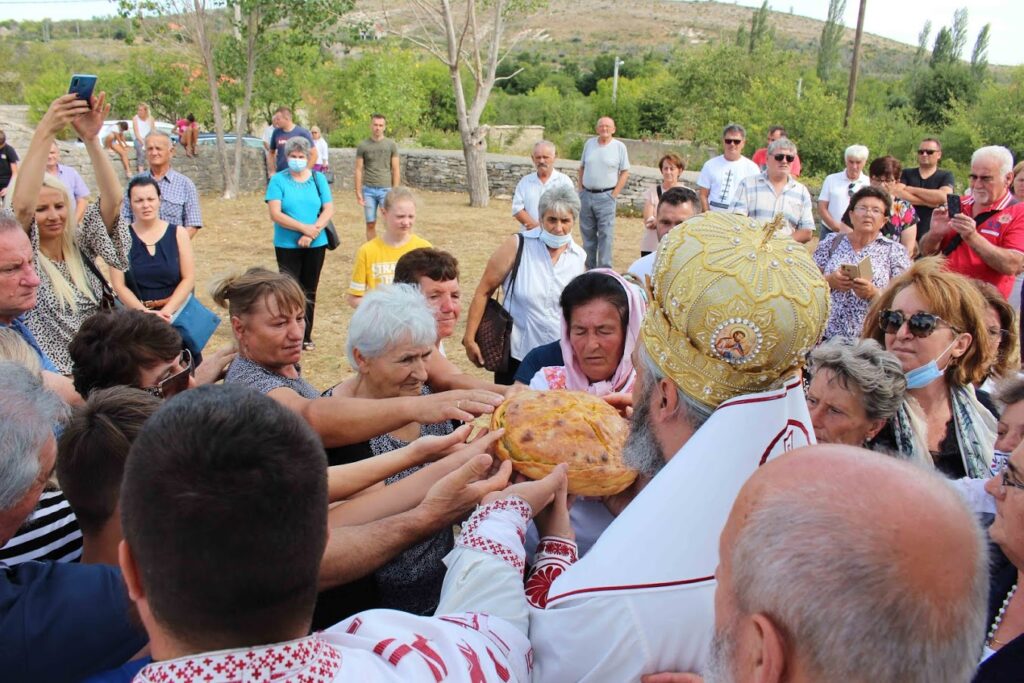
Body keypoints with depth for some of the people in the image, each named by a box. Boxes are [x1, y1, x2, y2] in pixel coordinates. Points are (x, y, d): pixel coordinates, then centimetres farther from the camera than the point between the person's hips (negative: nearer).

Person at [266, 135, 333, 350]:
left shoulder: (318, 179, 5)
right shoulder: (278, 180, -3)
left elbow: (329, 210, -1)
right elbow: (275, 214, -12)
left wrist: (313, 232, -16)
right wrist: (304, 228, -19)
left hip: (316, 245, 3)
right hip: (287, 245, -3)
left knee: (309, 292, 11)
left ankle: (306, 336, 21)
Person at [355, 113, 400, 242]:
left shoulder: (391, 144, 3)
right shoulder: (363, 145, 3)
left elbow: (396, 170, 4)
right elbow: (359, 170, 4)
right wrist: (358, 192, -2)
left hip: (386, 189, -1)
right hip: (368, 190, 1)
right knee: (370, 223, 5)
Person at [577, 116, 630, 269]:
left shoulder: (619, 147, -2)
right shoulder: (589, 143, 9)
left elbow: (625, 172, -2)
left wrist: (614, 194, -8)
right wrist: (581, 190, 6)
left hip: (605, 196, -4)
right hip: (586, 195, 4)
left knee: (605, 234, -5)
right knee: (587, 234, 11)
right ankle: (589, 268, 22)